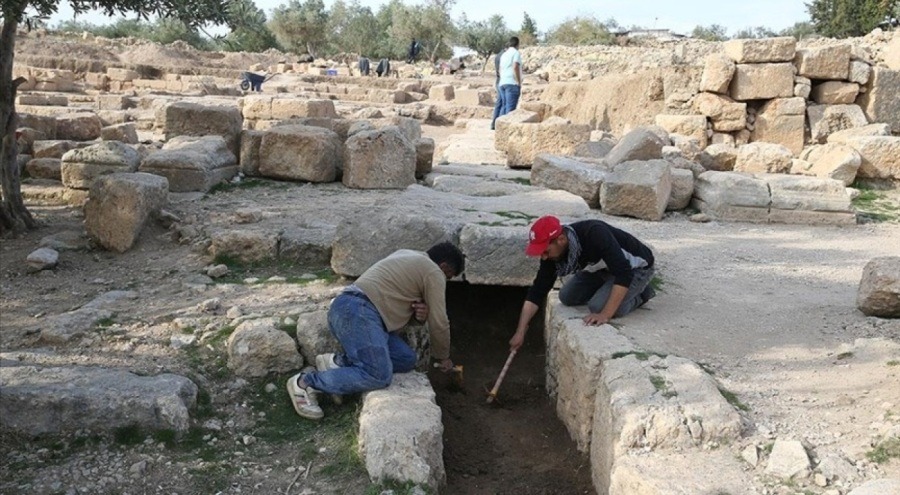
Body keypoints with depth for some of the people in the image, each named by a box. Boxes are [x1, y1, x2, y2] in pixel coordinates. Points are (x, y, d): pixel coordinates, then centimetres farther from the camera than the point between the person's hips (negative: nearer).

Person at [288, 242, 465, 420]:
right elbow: (438, 323, 4)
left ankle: (339, 362, 0)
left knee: (406, 359, 4)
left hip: (347, 309, 10)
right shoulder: (433, 273, 2)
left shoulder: (408, 256, 29)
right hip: (357, 311, -10)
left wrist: (421, 309, 9)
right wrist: (442, 357, 20)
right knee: (379, 376, -23)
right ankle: (306, 382, -12)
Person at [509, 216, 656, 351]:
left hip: (636, 267, -7)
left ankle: (640, 294, 1)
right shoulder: (552, 252, -17)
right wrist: (520, 332, -14)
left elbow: (624, 274, -41)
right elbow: (538, 290, -11)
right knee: (567, 297, -3)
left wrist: (605, 314, -41)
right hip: (606, 266, 7)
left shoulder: (594, 235, -39)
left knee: (599, 306, -25)